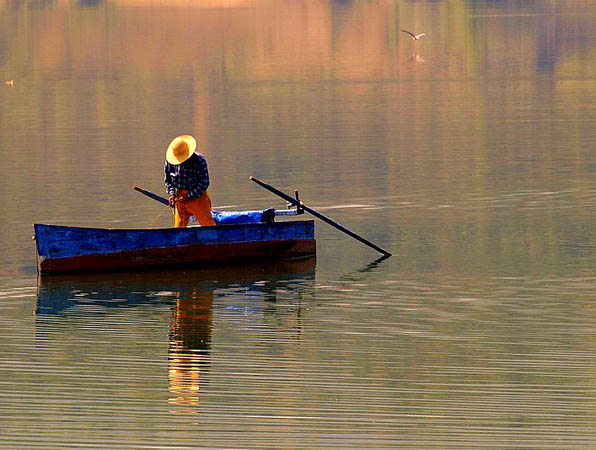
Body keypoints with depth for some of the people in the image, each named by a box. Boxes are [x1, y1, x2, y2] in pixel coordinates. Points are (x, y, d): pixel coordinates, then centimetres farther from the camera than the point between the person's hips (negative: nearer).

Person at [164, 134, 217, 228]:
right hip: (180, 199, 4)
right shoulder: (170, 160, -3)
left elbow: (204, 183, -15)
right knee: (178, 227, 6)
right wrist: (171, 193, -6)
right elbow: (167, 179, 10)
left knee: (208, 225, -3)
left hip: (197, 197, -4)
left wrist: (188, 196, -19)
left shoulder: (199, 160, -16)